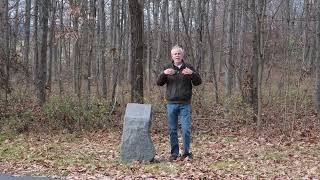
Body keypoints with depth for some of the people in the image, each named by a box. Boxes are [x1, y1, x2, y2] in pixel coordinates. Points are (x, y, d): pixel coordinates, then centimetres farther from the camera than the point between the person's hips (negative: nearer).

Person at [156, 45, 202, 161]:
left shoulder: (188, 68, 6)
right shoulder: (167, 68, 9)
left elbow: (198, 82, 0)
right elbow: (159, 83, 1)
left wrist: (192, 73, -20)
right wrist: (164, 74, -19)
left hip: (185, 104, -1)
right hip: (171, 104, 2)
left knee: (186, 129, -7)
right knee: (172, 130, 5)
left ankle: (186, 153, 4)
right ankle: (174, 153, 13)